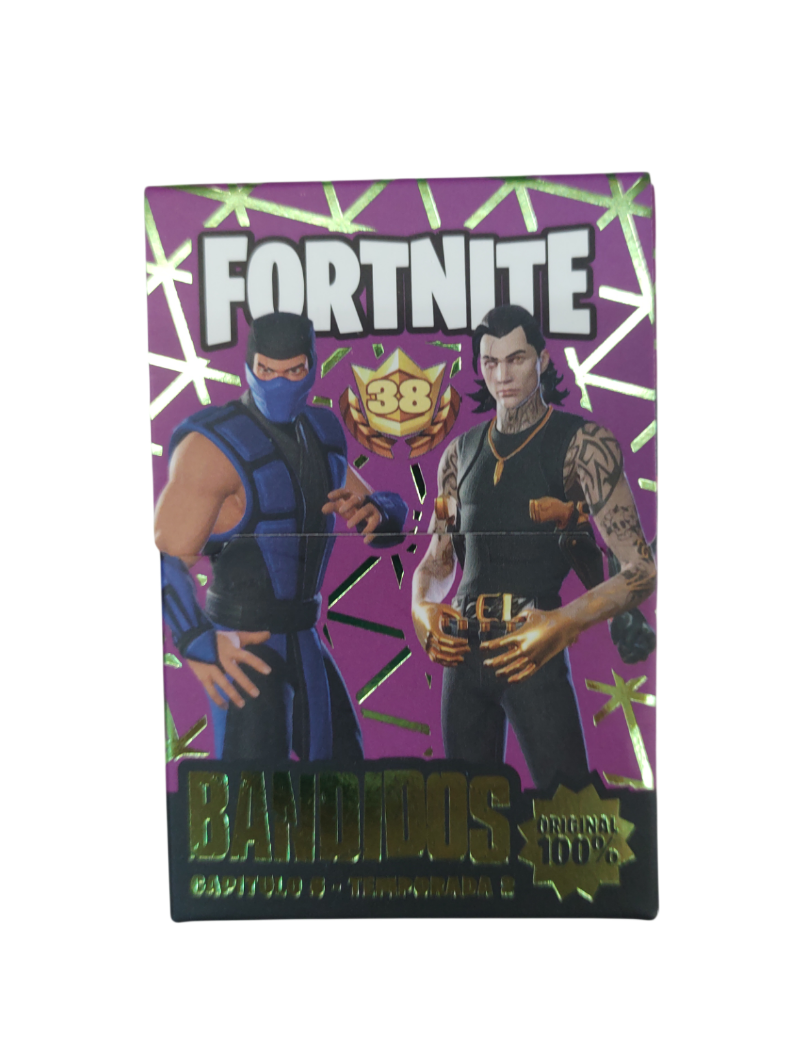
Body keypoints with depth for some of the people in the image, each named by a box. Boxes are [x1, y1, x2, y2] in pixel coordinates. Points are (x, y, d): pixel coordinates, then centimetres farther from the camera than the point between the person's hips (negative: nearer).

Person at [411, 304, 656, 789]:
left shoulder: (583, 442, -5)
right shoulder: (461, 452, 11)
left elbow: (642, 569, -10)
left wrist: (565, 623, -23)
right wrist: (422, 609, -4)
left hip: (534, 653, -5)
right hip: (462, 653, 5)